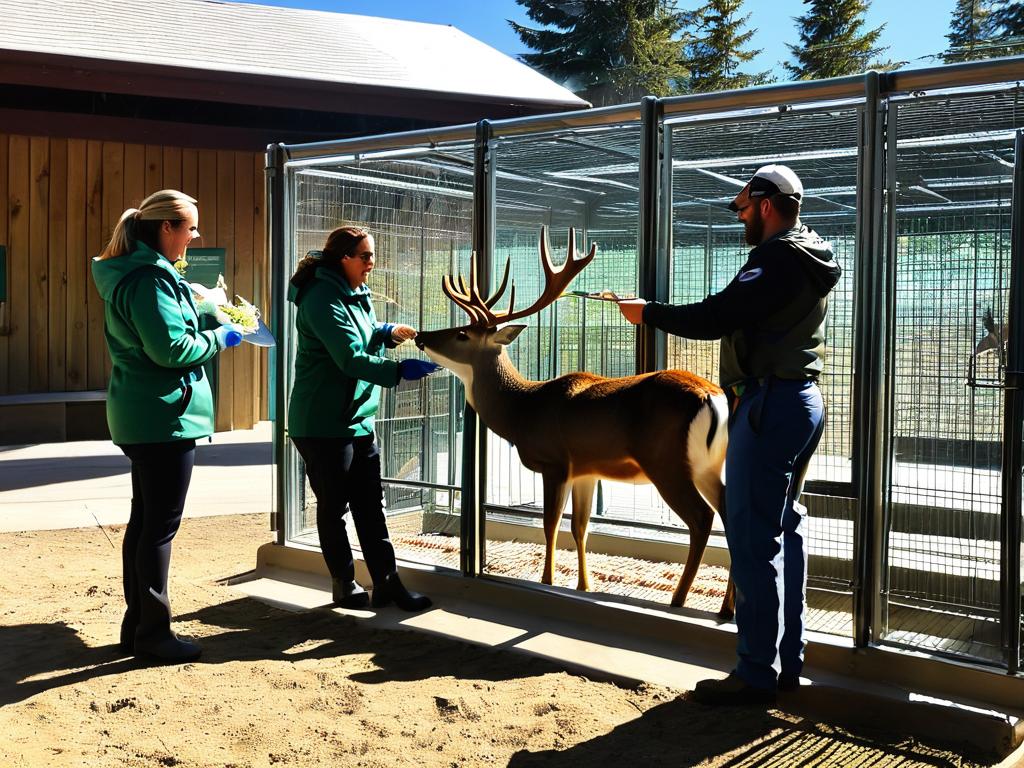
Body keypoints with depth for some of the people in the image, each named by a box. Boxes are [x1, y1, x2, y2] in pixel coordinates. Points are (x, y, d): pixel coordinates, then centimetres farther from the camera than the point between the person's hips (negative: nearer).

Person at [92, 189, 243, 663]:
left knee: (144, 520, 15)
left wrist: (206, 322, 11)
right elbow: (171, 349, -22)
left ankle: (137, 625, 24)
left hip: (140, 416, 10)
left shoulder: (134, 273, 14)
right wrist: (218, 338, -8)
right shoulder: (151, 279, -18)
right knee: (161, 525, -2)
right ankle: (153, 632, 6)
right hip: (164, 415, -10)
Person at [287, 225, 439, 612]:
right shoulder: (323, 299, -17)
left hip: (358, 420, 9)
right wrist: (399, 370, -33)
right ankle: (344, 584, 16)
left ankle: (386, 582, 12)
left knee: (370, 504, 8)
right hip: (323, 424, -9)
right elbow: (350, 358, -26)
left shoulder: (358, 294, 12)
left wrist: (387, 333, 5)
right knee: (333, 507, 4)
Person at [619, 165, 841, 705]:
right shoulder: (809, 259, 16)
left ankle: (756, 674, -3)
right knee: (784, 531, 14)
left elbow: (717, 317, -21)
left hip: (769, 403, -11)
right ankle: (787, 662, 21)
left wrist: (650, 313, -10)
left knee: (753, 539, -7)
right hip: (803, 401, 11)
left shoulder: (778, 259, -15)